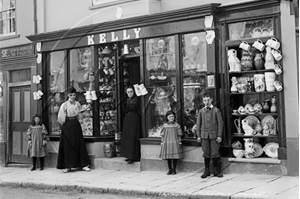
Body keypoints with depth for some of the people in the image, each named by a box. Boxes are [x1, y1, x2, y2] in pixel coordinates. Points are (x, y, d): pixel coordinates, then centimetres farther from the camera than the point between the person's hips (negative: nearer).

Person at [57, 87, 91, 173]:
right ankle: (67, 166, 6)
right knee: (67, 145, 0)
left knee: (79, 144, 3)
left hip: (76, 124, 3)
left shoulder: (77, 104, 8)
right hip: (67, 125, -3)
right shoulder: (64, 105, -2)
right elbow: (61, 117, -3)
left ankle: (84, 165, 5)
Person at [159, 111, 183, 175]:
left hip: (175, 143, -2)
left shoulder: (177, 125, 2)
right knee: (168, 157, 5)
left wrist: (179, 142, 0)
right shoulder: (164, 125, 5)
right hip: (166, 143, 2)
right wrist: (162, 142, 5)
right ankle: (170, 169, 15)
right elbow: (162, 135, 9)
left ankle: (174, 170, 9)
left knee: (174, 157, -2)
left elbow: (179, 135, 4)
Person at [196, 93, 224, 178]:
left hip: (214, 135, -2)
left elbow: (220, 123, 0)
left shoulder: (216, 110, 1)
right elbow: (198, 124, 11)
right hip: (204, 135, 2)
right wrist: (198, 136, 5)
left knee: (215, 153, -2)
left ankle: (217, 171, 7)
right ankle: (206, 171, 14)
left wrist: (219, 136, -6)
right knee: (206, 153, 5)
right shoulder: (201, 111, 8)